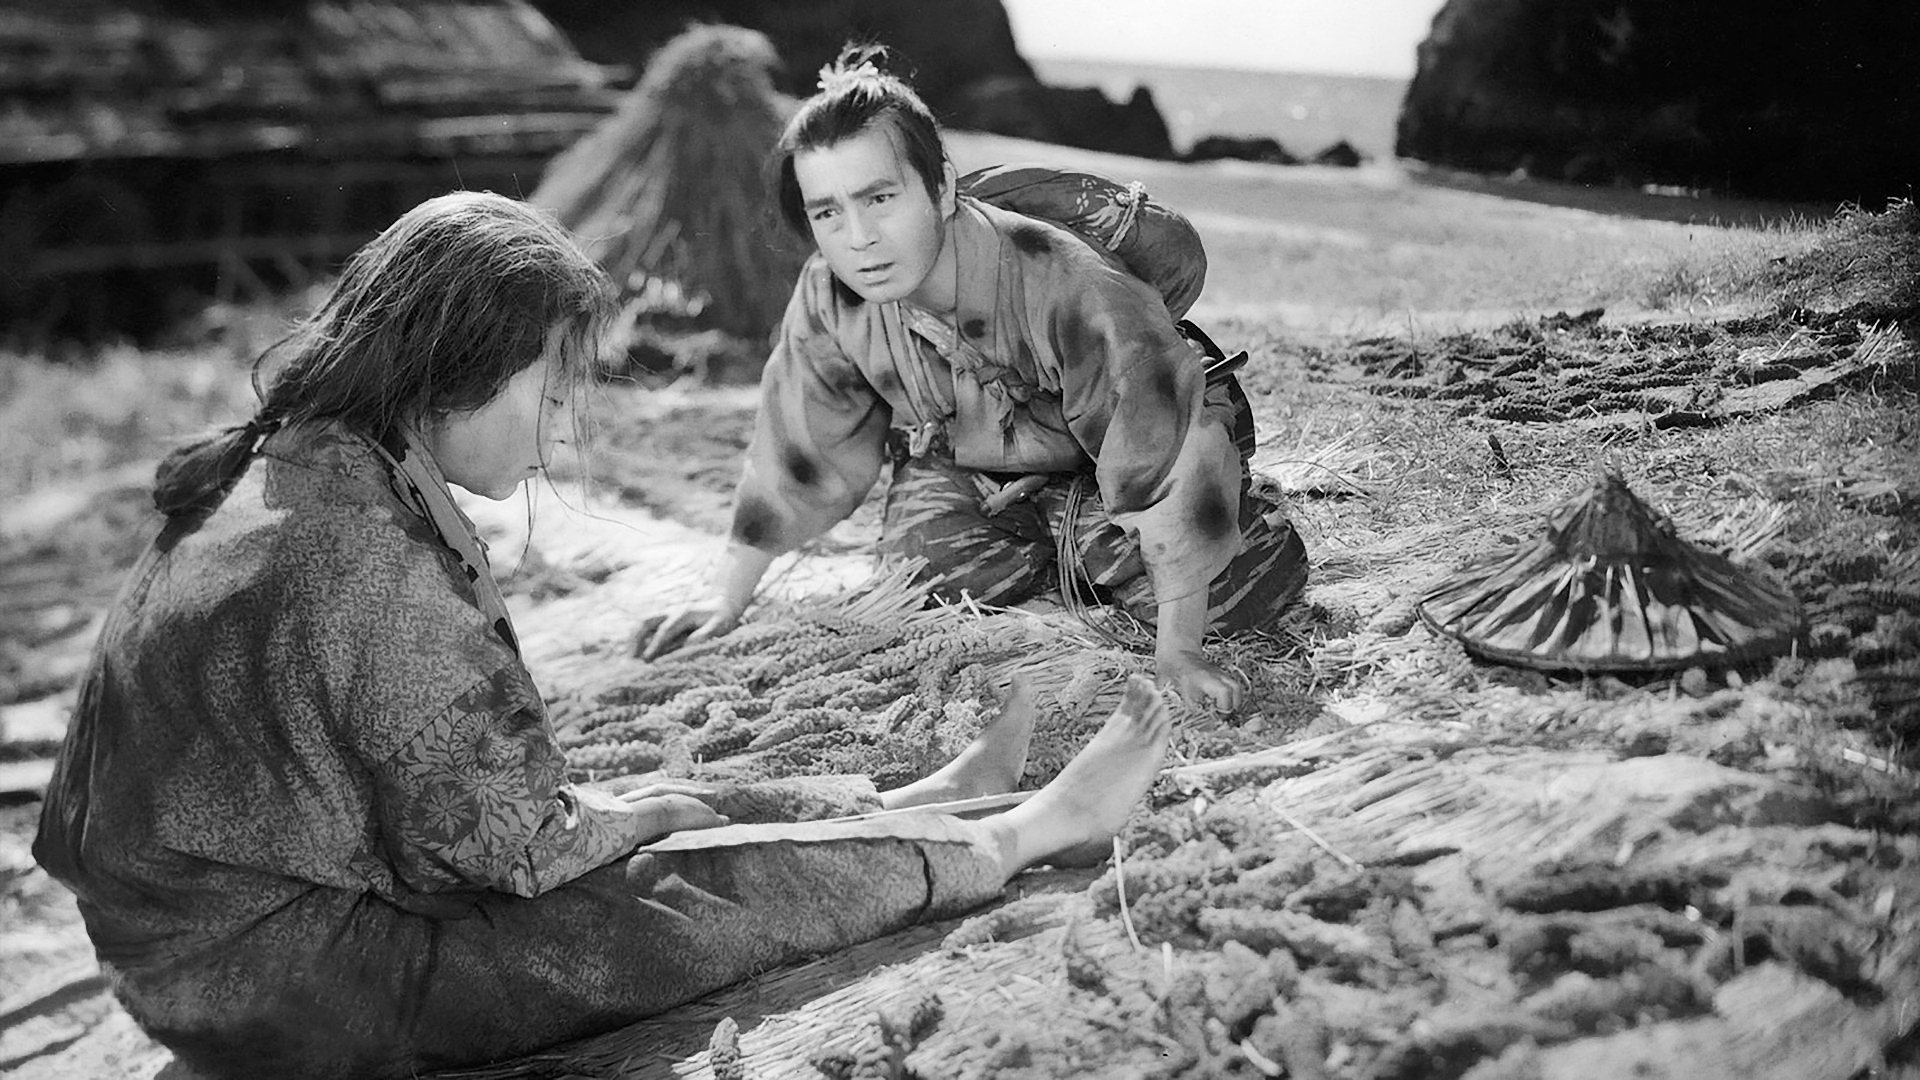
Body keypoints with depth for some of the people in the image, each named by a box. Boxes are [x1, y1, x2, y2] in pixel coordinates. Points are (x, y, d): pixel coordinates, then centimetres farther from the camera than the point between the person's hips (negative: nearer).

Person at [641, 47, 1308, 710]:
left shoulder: (1067, 288, -40)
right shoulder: (829, 299, -22)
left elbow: (1164, 455, -37)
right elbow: (796, 455, -7)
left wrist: (1177, 655, -37)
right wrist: (726, 599, -2)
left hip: (1095, 464, -4)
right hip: (966, 466, 4)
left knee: (1245, 587, -22)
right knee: (929, 554, -24)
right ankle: (1055, 545, 11)